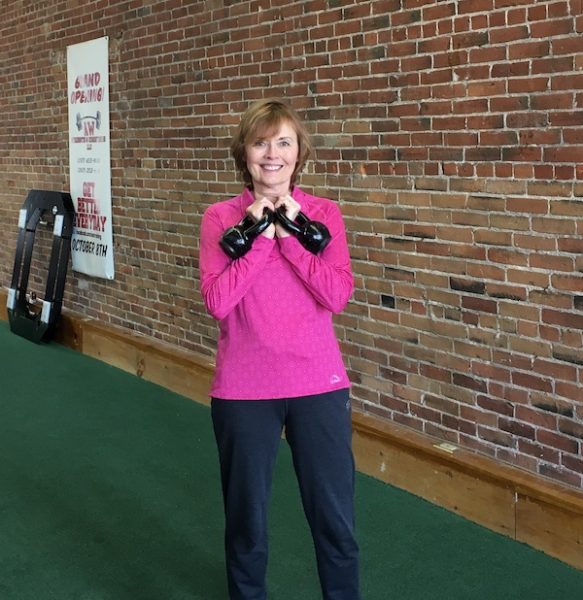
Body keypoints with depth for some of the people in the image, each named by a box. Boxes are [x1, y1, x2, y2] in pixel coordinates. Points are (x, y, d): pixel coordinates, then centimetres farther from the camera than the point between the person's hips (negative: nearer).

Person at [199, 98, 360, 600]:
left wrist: (290, 236, -15)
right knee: (246, 520, 13)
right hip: (243, 389, 0)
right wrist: (259, 238, -16)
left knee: (335, 517, 8)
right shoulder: (220, 217, -2)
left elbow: (338, 296, -11)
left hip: (319, 385, 1)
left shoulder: (324, 214, 1)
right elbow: (217, 302, -13)